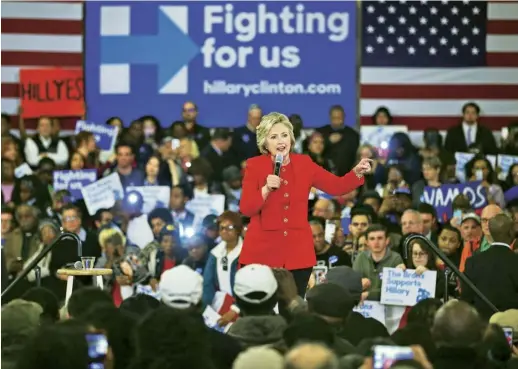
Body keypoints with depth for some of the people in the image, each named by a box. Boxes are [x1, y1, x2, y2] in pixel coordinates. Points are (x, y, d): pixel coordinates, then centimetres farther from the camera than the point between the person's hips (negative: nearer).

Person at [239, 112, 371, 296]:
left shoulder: (304, 163, 6)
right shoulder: (254, 165, -3)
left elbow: (337, 186, 3)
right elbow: (246, 209, -9)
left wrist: (357, 172, -14)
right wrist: (266, 189, -24)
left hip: (298, 253, 3)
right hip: (263, 252, -3)